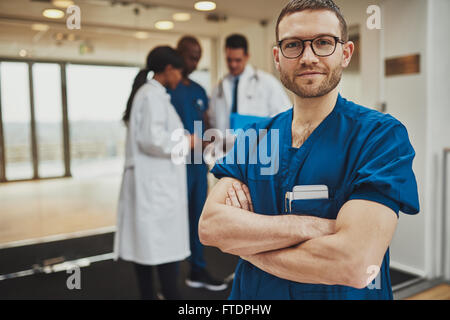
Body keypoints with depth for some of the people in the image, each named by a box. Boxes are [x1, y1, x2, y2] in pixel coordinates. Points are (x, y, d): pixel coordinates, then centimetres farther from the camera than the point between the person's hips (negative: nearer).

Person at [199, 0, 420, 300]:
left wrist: (242, 240, -17)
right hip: (251, 295, 3)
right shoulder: (254, 136, -4)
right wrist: (317, 226, -27)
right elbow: (209, 226, -16)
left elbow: (354, 264, -28)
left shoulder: (381, 134, -17)